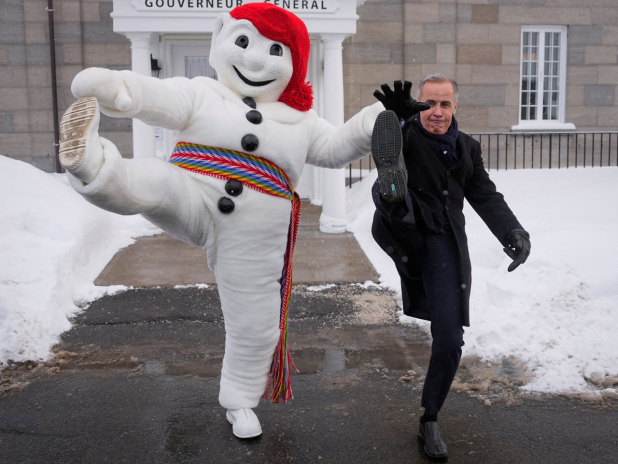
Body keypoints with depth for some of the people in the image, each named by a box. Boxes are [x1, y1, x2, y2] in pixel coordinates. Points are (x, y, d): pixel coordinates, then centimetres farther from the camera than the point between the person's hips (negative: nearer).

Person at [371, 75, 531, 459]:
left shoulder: (467, 147, 16)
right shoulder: (405, 136, 3)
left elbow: (485, 196, 8)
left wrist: (513, 231, -9)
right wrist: (394, 115, -44)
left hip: (444, 241, 2)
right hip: (402, 231, -2)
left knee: (450, 340, 0)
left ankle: (430, 421, 16)